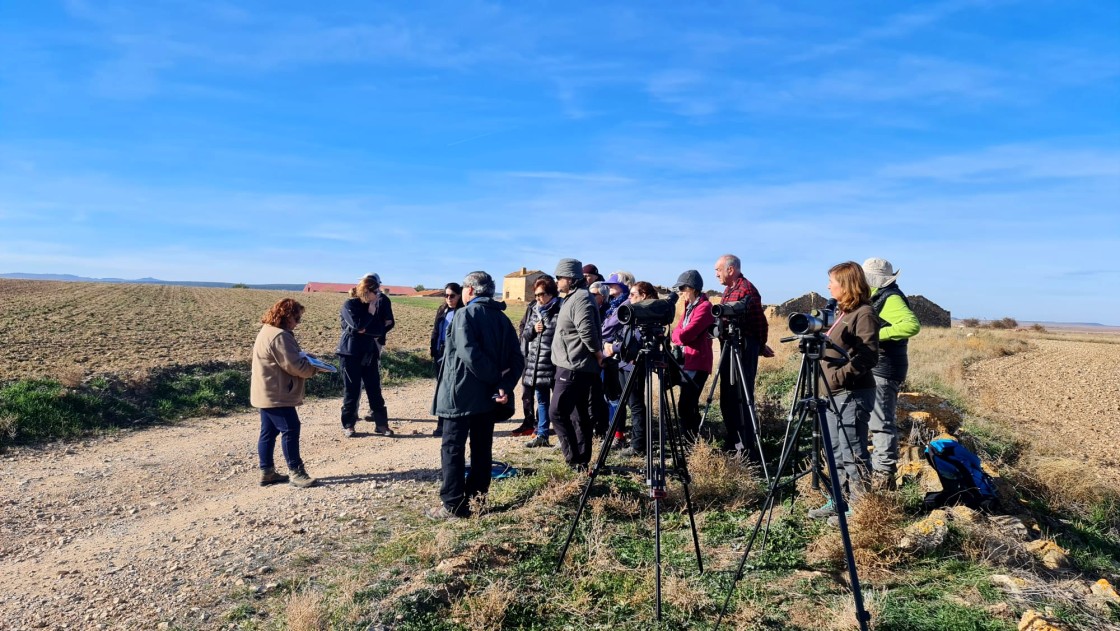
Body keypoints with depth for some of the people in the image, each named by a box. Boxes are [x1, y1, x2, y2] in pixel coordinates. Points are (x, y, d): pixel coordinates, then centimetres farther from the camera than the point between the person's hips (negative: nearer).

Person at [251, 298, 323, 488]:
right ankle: (296, 472, -2)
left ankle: (267, 472, 20)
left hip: (267, 393, 11)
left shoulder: (268, 331, 16)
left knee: (269, 431, 13)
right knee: (290, 430, -6)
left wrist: (307, 364, 5)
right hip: (276, 395, -11)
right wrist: (313, 369, -5)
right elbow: (293, 365, -21)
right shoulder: (279, 336, -20)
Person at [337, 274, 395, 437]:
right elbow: (358, 325, -22)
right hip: (350, 354, -5)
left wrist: (365, 330, -11)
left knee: (375, 390, 5)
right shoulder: (349, 305, -8)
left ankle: (381, 423, 11)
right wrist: (371, 311, -16)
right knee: (351, 391, 1)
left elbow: (380, 328, 2)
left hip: (369, 353, 5)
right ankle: (348, 425, 13)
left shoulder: (377, 305, 9)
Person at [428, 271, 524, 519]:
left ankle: (453, 504, 2)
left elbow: (470, 354, -24)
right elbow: (517, 358, 0)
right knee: (482, 448, 13)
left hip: (461, 393, -6)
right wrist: (504, 385, -9)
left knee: (453, 448, 1)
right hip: (488, 396, 7)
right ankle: (477, 498, 19)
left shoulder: (465, 315, -10)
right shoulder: (502, 318, 10)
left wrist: (494, 378, -14)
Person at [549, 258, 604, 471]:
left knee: (557, 412, -8)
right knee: (579, 413, 13)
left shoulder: (580, 299, -17)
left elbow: (587, 332, -26)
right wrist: (597, 355, 17)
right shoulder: (573, 298, 16)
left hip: (574, 368, -11)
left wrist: (598, 354, -14)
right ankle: (583, 459, 21)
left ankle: (575, 458, -3)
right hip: (574, 366, 11)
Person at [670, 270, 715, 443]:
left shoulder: (704, 307, -12)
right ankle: (691, 441, 22)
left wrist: (678, 335, -1)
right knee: (689, 405, 13)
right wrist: (681, 335, -8)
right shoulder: (690, 306, 17)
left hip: (697, 364, -9)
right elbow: (677, 332, 11)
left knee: (686, 405, -13)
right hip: (687, 362, 9)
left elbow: (685, 335, -20)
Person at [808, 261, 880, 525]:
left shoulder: (864, 314, -12)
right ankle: (839, 501, 25)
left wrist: (840, 376, -23)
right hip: (834, 393, 10)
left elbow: (868, 357, -19)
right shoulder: (842, 312, 16)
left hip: (853, 394, -10)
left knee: (852, 454, -3)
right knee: (836, 452, 15)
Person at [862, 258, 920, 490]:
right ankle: (873, 469, 27)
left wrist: (878, 334, -26)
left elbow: (912, 325, -28)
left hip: (883, 370, -11)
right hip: (873, 369, 11)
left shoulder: (891, 298, -13)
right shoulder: (878, 297, 17)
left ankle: (884, 477, -3)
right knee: (873, 421, 17)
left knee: (880, 424, -8)